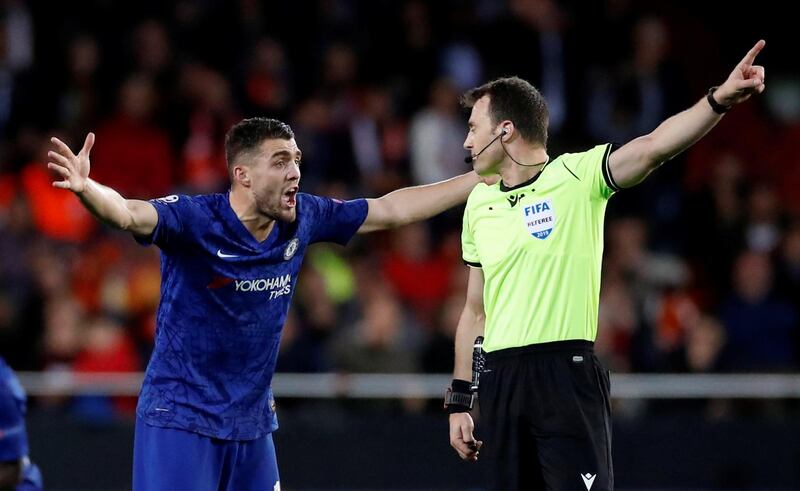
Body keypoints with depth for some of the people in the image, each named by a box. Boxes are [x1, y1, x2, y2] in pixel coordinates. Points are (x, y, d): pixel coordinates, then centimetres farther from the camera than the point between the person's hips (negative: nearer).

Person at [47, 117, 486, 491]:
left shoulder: (302, 219, 1)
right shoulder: (196, 220, -16)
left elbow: (393, 210, 13)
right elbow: (128, 214, -34)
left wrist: (480, 179, 16)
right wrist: (85, 187, -56)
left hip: (251, 423, 6)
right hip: (181, 418, -6)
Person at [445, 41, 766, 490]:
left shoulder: (576, 176, -3)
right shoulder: (479, 204, 14)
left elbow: (651, 149, -19)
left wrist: (719, 100, -36)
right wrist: (460, 401, 18)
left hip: (566, 373, -5)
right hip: (499, 380, 5)